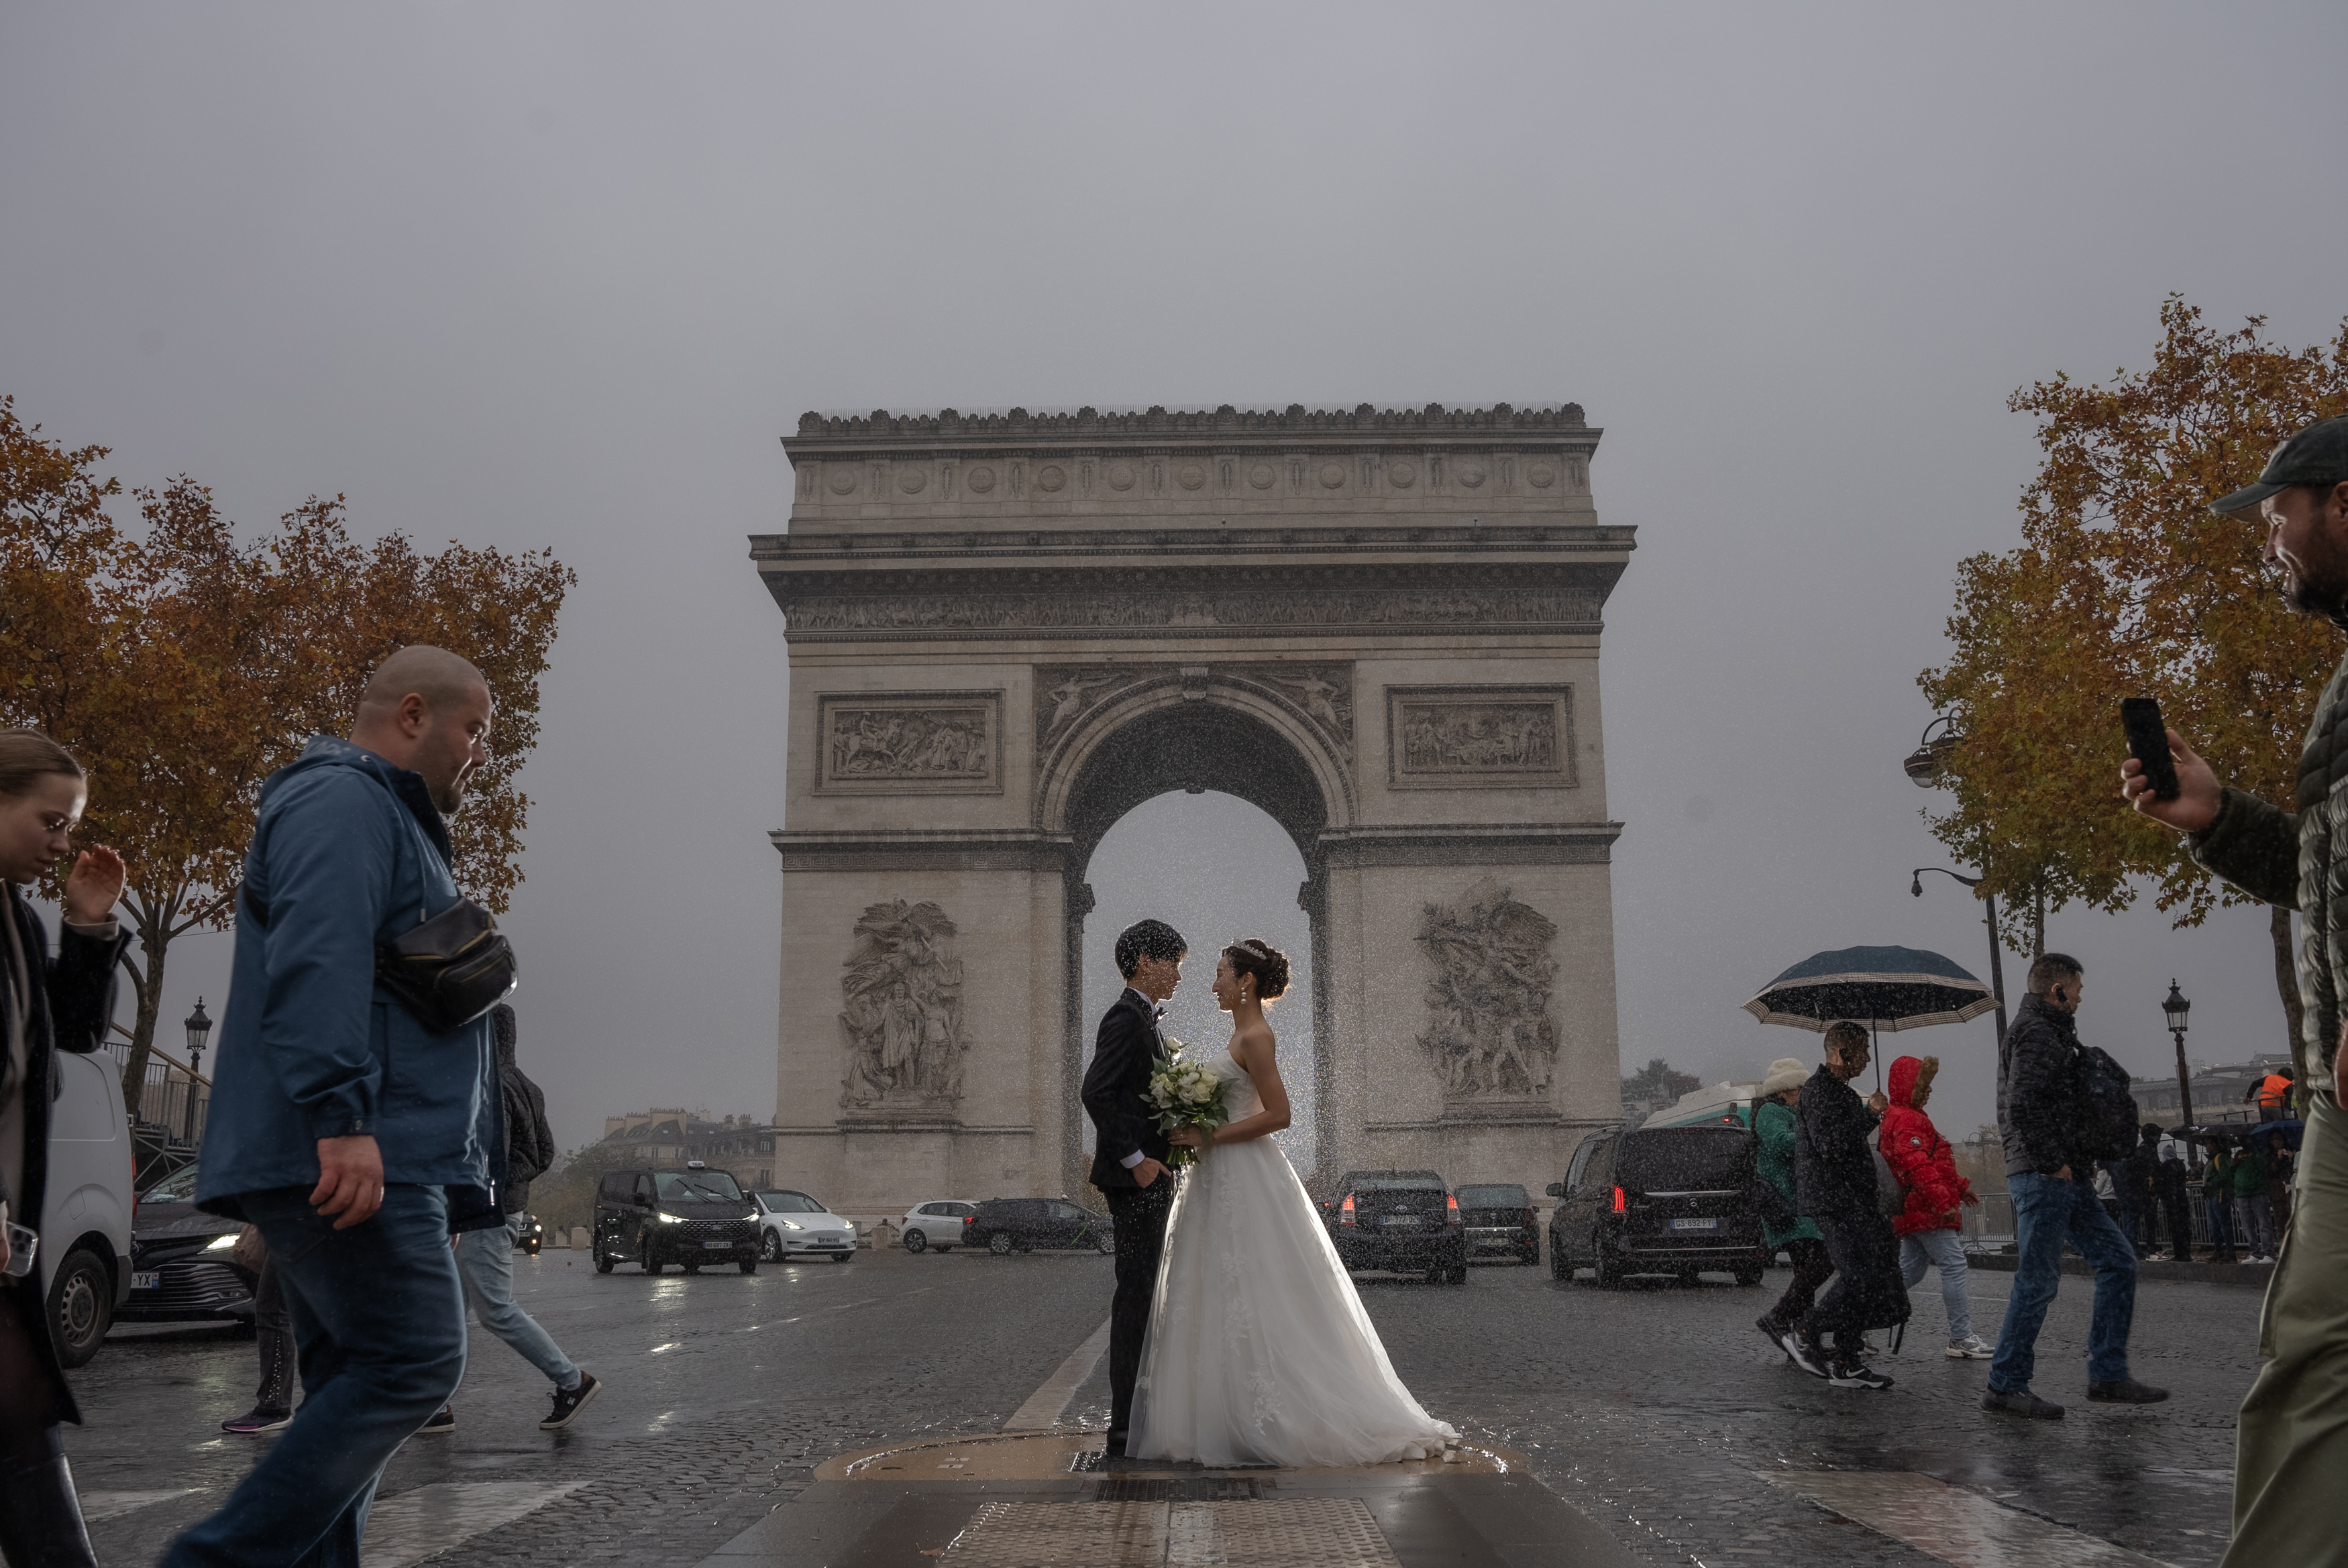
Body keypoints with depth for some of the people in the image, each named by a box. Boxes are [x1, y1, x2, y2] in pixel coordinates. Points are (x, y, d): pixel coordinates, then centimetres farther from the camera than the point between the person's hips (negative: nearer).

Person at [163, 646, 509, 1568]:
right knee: (415, 1361, -13)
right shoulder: (343, 801, -5)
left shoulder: (390, 824, 28)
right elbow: (317, 961, -21)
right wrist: (342, 1117, -29)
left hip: (347, 1162, 11)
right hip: (349, 1157, -11)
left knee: (352, 1392, 9)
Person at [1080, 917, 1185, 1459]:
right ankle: (1126, 1426, -4)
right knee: (1136, 1294, -8)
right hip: (1135, 1178, -10)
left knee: (1140, 1295, 12)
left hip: (1149, 1177, 10)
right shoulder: (1126, 1018, -13)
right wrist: (1135, 1159, -20)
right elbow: (1095, 1093, -22)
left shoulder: (1144, 1019, 19)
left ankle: (1134, 1418, 19)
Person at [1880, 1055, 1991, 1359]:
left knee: (1910, 1272, 12)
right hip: (1927, 1211, -11)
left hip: (1912, 1211, 11)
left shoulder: (1901, 1117, 22)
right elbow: (1917, 1164, -25)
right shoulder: (1907, 1120, -14)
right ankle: (1961, 1339, -6)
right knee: (1955, 1268, -8)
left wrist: (1959, 1186, 31)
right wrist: (1942, 1200, -28)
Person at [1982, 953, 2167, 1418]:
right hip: (2042, 1175, -11)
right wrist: (2053, 1161, -17)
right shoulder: (2034, 1033, -12)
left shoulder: (2049, 1032, 22)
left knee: (2117, 1259, 9)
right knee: (2038, 1279, -6)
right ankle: (2005, 1385, 1)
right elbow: (2022, 1108, -24)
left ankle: (2107, 1375, 12)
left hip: (2064, 1176, 11)